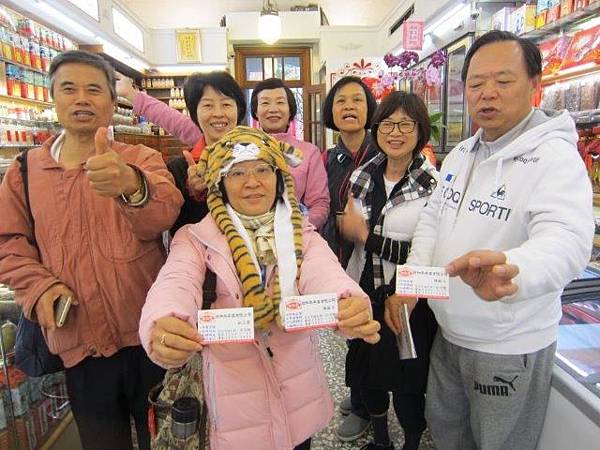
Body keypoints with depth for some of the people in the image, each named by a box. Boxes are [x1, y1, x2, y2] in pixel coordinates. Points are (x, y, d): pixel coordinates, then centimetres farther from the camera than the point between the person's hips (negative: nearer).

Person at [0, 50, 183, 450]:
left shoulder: (141, 160, -4)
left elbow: (164, 212, -25)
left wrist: (130, 184, -47)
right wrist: (38, 285, -10)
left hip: (148, 334, -2)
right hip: (79, 344, 3)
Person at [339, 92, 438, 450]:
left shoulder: (434, 184, -11)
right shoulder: (363, 175, 4)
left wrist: (368, 236, -20)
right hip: (366, 294, 5)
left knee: (407, 385, 11)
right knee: (367, 374, 20)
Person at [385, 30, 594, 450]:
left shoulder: (555, 157, -19)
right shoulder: (460, 154, 4)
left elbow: (565, 242, -34)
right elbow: (433, 218, 8)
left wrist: (510, 270, -57)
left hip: (510, 347, -6)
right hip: (448, 333, 6)